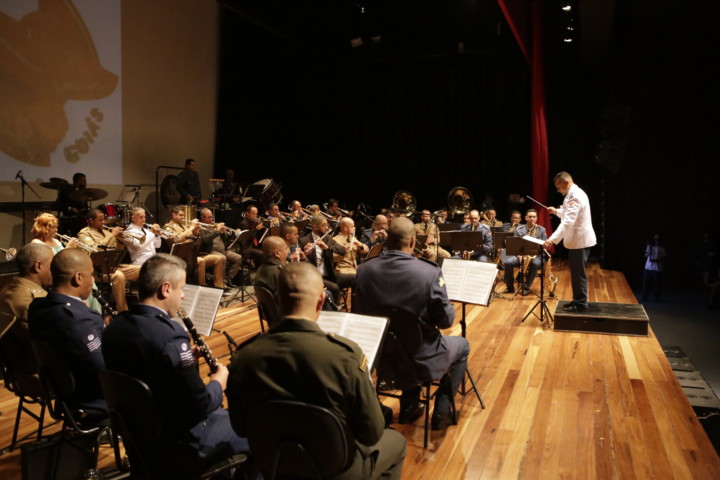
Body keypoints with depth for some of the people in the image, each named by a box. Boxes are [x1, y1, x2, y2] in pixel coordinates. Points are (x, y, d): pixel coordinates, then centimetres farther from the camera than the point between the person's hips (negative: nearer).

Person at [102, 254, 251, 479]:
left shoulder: (115, 327, -4)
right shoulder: (169, 336, -30)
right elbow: (199, 406, -25)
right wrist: (218, 383, -6)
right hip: (177, 448, -8)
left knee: (221, 412, 29)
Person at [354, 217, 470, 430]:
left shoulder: (364, 270, -12)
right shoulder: (429, 272, -23)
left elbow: (358, 314, 0)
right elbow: (446, 320, -15)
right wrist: (449, 306, 7)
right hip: (420, 358, -4)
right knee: (462, 346, 27)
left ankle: (408, 407, 42)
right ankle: (441, 412, 26)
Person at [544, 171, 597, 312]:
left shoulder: (574, 196, -21)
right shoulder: (575, 193, 13)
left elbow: (568, 222, -31)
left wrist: (552, 239, -36)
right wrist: (557, 211, 20)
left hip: (580, 240, -11)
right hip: (579, 239, 11)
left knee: (578, 273, -2)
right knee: (577, 272, 15)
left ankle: (580, 303, 6)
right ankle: (578, 300, 23)